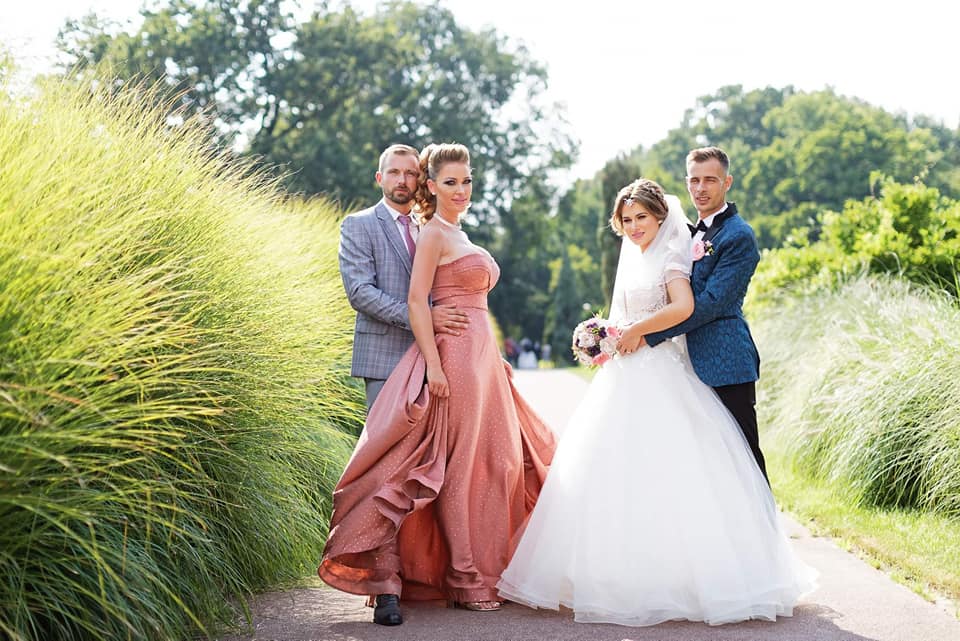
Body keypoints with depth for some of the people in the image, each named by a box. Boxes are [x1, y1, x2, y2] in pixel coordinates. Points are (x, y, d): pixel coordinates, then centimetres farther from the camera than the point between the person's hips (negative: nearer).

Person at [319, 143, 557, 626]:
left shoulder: (458, 235, 19)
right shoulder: (433, 233, -7)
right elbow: (417, 301, -15)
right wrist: (434, 365, -22)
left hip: (480, 358, 10)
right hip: (453, 356, -10)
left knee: (494, 463, 11)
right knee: (458, 467, -4)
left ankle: (482, 572, 20)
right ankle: (464, 581, 4)